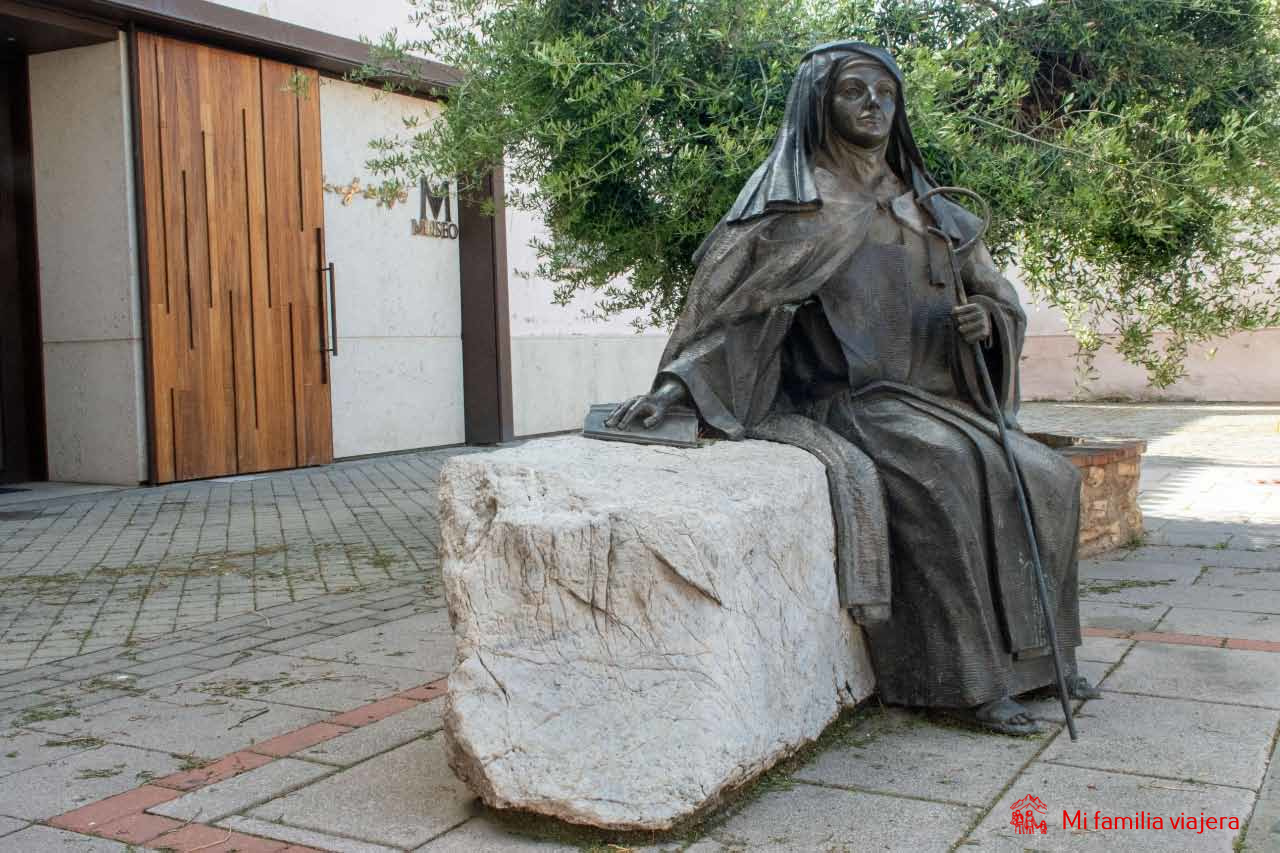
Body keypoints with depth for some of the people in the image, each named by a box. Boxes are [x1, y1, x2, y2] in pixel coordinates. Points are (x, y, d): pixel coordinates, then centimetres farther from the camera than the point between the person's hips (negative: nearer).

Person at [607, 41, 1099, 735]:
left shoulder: (924, 208, 16)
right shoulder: (794, 202, -2)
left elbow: (998, 296, 18)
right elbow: (723, 297, -10)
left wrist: (986, 322, -7)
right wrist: (675, 383, -24)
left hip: (934, 399, 7)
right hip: (844, 399, -7)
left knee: (1046, 477, -3)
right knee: (944, 476, -31)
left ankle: (1030, 652, 9)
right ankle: (966, 680, -21)